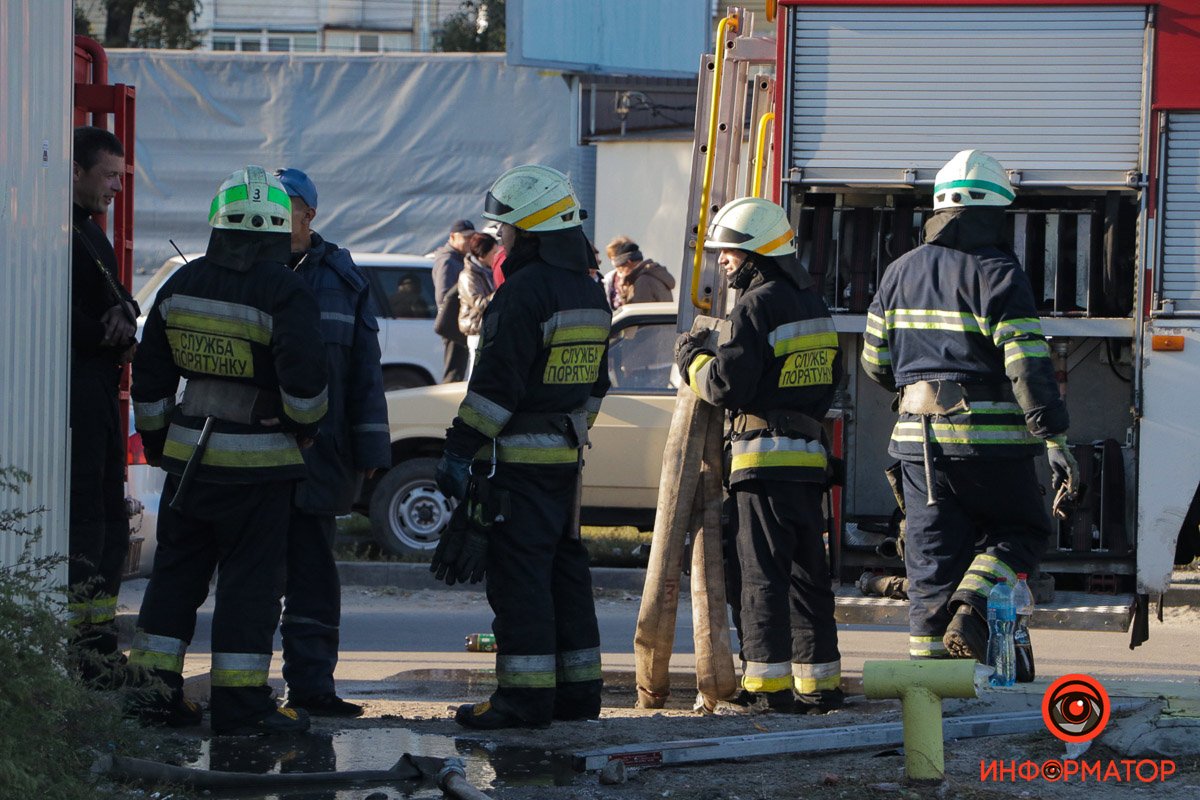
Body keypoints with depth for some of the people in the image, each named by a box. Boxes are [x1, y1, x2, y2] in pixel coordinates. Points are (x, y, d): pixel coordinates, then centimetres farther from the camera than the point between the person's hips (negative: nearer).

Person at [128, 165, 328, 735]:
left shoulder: (182, 285, 5)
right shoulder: (285, 293, -14)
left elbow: (149, 374, 12)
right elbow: (302, 382, -18)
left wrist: (156, 441, 23)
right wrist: (305, 426, 2)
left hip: (187, 454, 5)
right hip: (257, 463, -5)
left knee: (176, 573, 14)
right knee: (250, 581, 1)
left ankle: (155, 688, 15)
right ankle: (240, 703, 1)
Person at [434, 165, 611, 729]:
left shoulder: (525, 291, -16)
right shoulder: (588, 292, 14)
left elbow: (497, 382, -19)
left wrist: (460, 451, -16)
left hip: (518, 456, -9)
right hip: (566, 454, 9)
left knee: (518, 575, -7)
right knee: (564, 571, 13)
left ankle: (525, 695, -9)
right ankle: (578, 688, 16)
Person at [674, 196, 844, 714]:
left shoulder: (757, 305, -12)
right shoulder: (813, 304, 16)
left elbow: (726, 384, -15)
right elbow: (831, 377, 23)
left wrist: (693, 359, 2)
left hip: (765, 456, -8)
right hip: (810, 453, 8)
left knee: (762, 573, -6)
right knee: (807, 572, 13)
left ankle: (769, 684, -9)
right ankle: (819, 681, 15)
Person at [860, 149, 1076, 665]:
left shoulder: (901, 272, 11)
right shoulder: (998, 274, -7)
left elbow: (875, 361, 18)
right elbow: (1028, 364, -15)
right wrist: (1054, 439, -15)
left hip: (918, 437, 5)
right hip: (989, 438, -5)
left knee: (931, 561, 9)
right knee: (1023, 531, 13)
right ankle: (971, 611, -10)